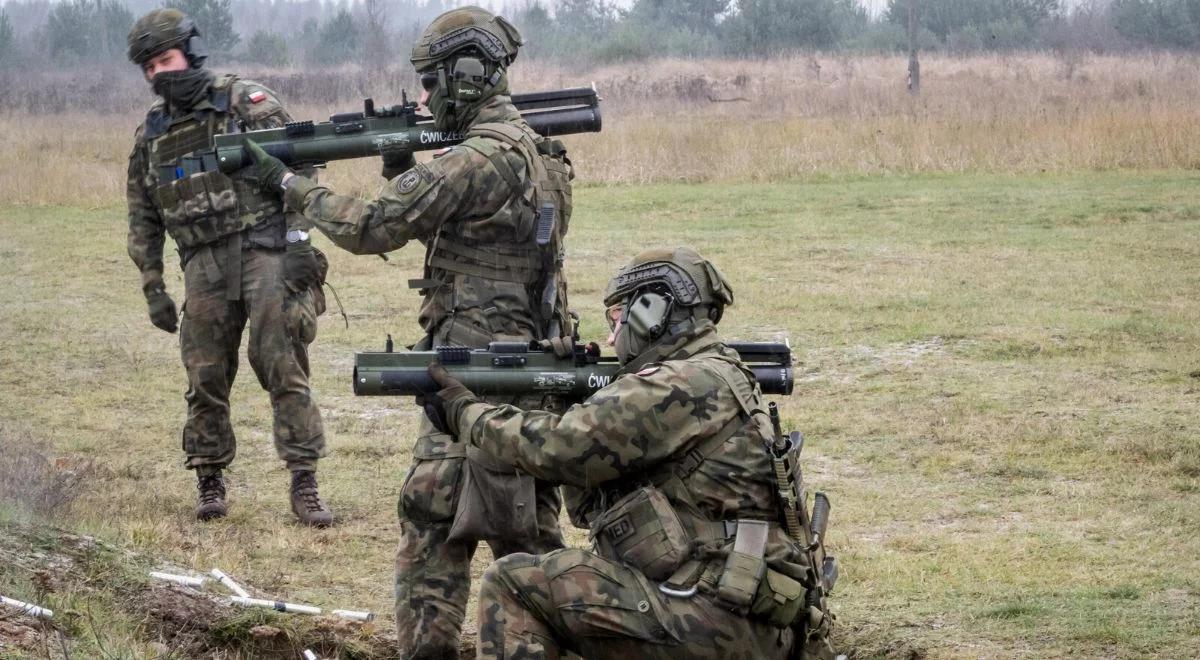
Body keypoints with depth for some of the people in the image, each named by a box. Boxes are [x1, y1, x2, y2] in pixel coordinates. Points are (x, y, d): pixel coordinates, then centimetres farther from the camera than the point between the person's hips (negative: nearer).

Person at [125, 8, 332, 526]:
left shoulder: (248, 103, -1)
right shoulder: (150, 134, 14)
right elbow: (143, 218, 19)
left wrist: (299, 246, -14)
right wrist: (152, 288, 13)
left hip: (265, 250, -4)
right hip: (205, 267, 4)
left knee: (284, 368, -9)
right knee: (206, 380, 3)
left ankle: (304, 484, -8)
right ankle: (210, 483, 16)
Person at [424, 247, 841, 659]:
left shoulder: (682, 387, -10)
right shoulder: (719, 379, 21)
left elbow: (560, 446, -11)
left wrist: (466, 412, 3)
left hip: (717, 618, -10)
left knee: (512, 586, -8)